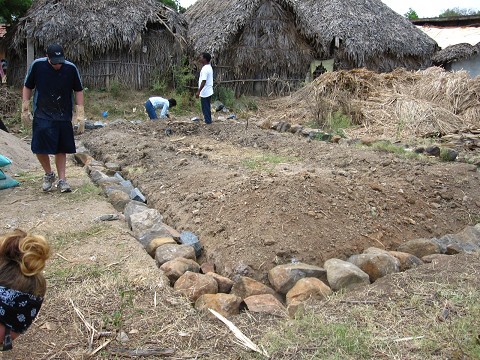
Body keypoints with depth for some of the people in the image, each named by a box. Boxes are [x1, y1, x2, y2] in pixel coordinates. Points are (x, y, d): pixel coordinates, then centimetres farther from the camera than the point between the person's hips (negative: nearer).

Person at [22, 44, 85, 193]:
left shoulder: (71, 68, -10)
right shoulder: (37, 65, -11)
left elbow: (78, 91, 1)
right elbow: (27, 87, 3)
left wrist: (80, 115, -3)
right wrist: (25, 110, 2)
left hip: (64, 117, 1)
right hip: (42, 115, 0)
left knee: (61, 149, 6)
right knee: (40, 148, -7)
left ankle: (62, 179, 19)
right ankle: (49, 174, 19)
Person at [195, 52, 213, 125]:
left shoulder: (205, 69, -20)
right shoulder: (209, 67, 11)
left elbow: (204, 81, -24)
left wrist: (199, 91, -21)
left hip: (205, 92, -10)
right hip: (209, 91, 10)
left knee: (205, 108, -1)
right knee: (207, 108, 17)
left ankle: (207, 121, 4)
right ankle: (208, 121, 24)